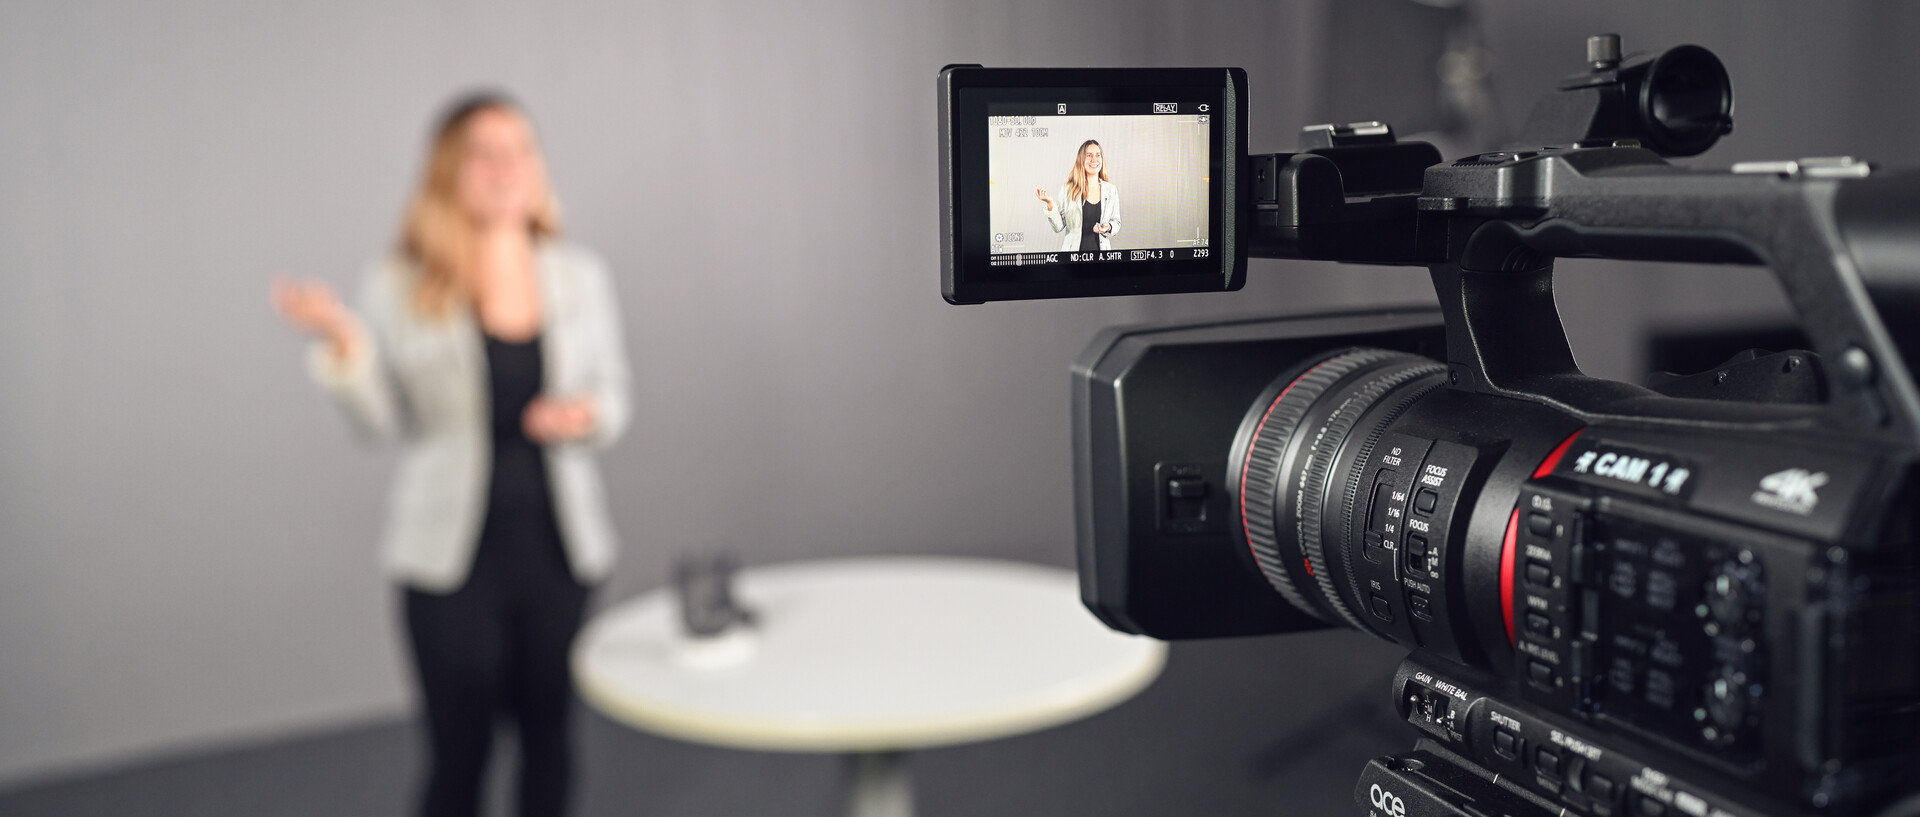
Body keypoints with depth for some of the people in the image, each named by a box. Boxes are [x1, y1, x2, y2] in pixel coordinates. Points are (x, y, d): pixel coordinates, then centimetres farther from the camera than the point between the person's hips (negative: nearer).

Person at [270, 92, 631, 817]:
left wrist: (586, 414, -13)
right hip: (452, 560, -2)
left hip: (558, 547, 3)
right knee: (458, 752, 4)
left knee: (548, 731, 13)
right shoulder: (400, 288, -4)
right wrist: (343, 345, -22)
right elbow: (387, 423, -8)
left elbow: (615, 399, 8)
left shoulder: (581, 276, 3)